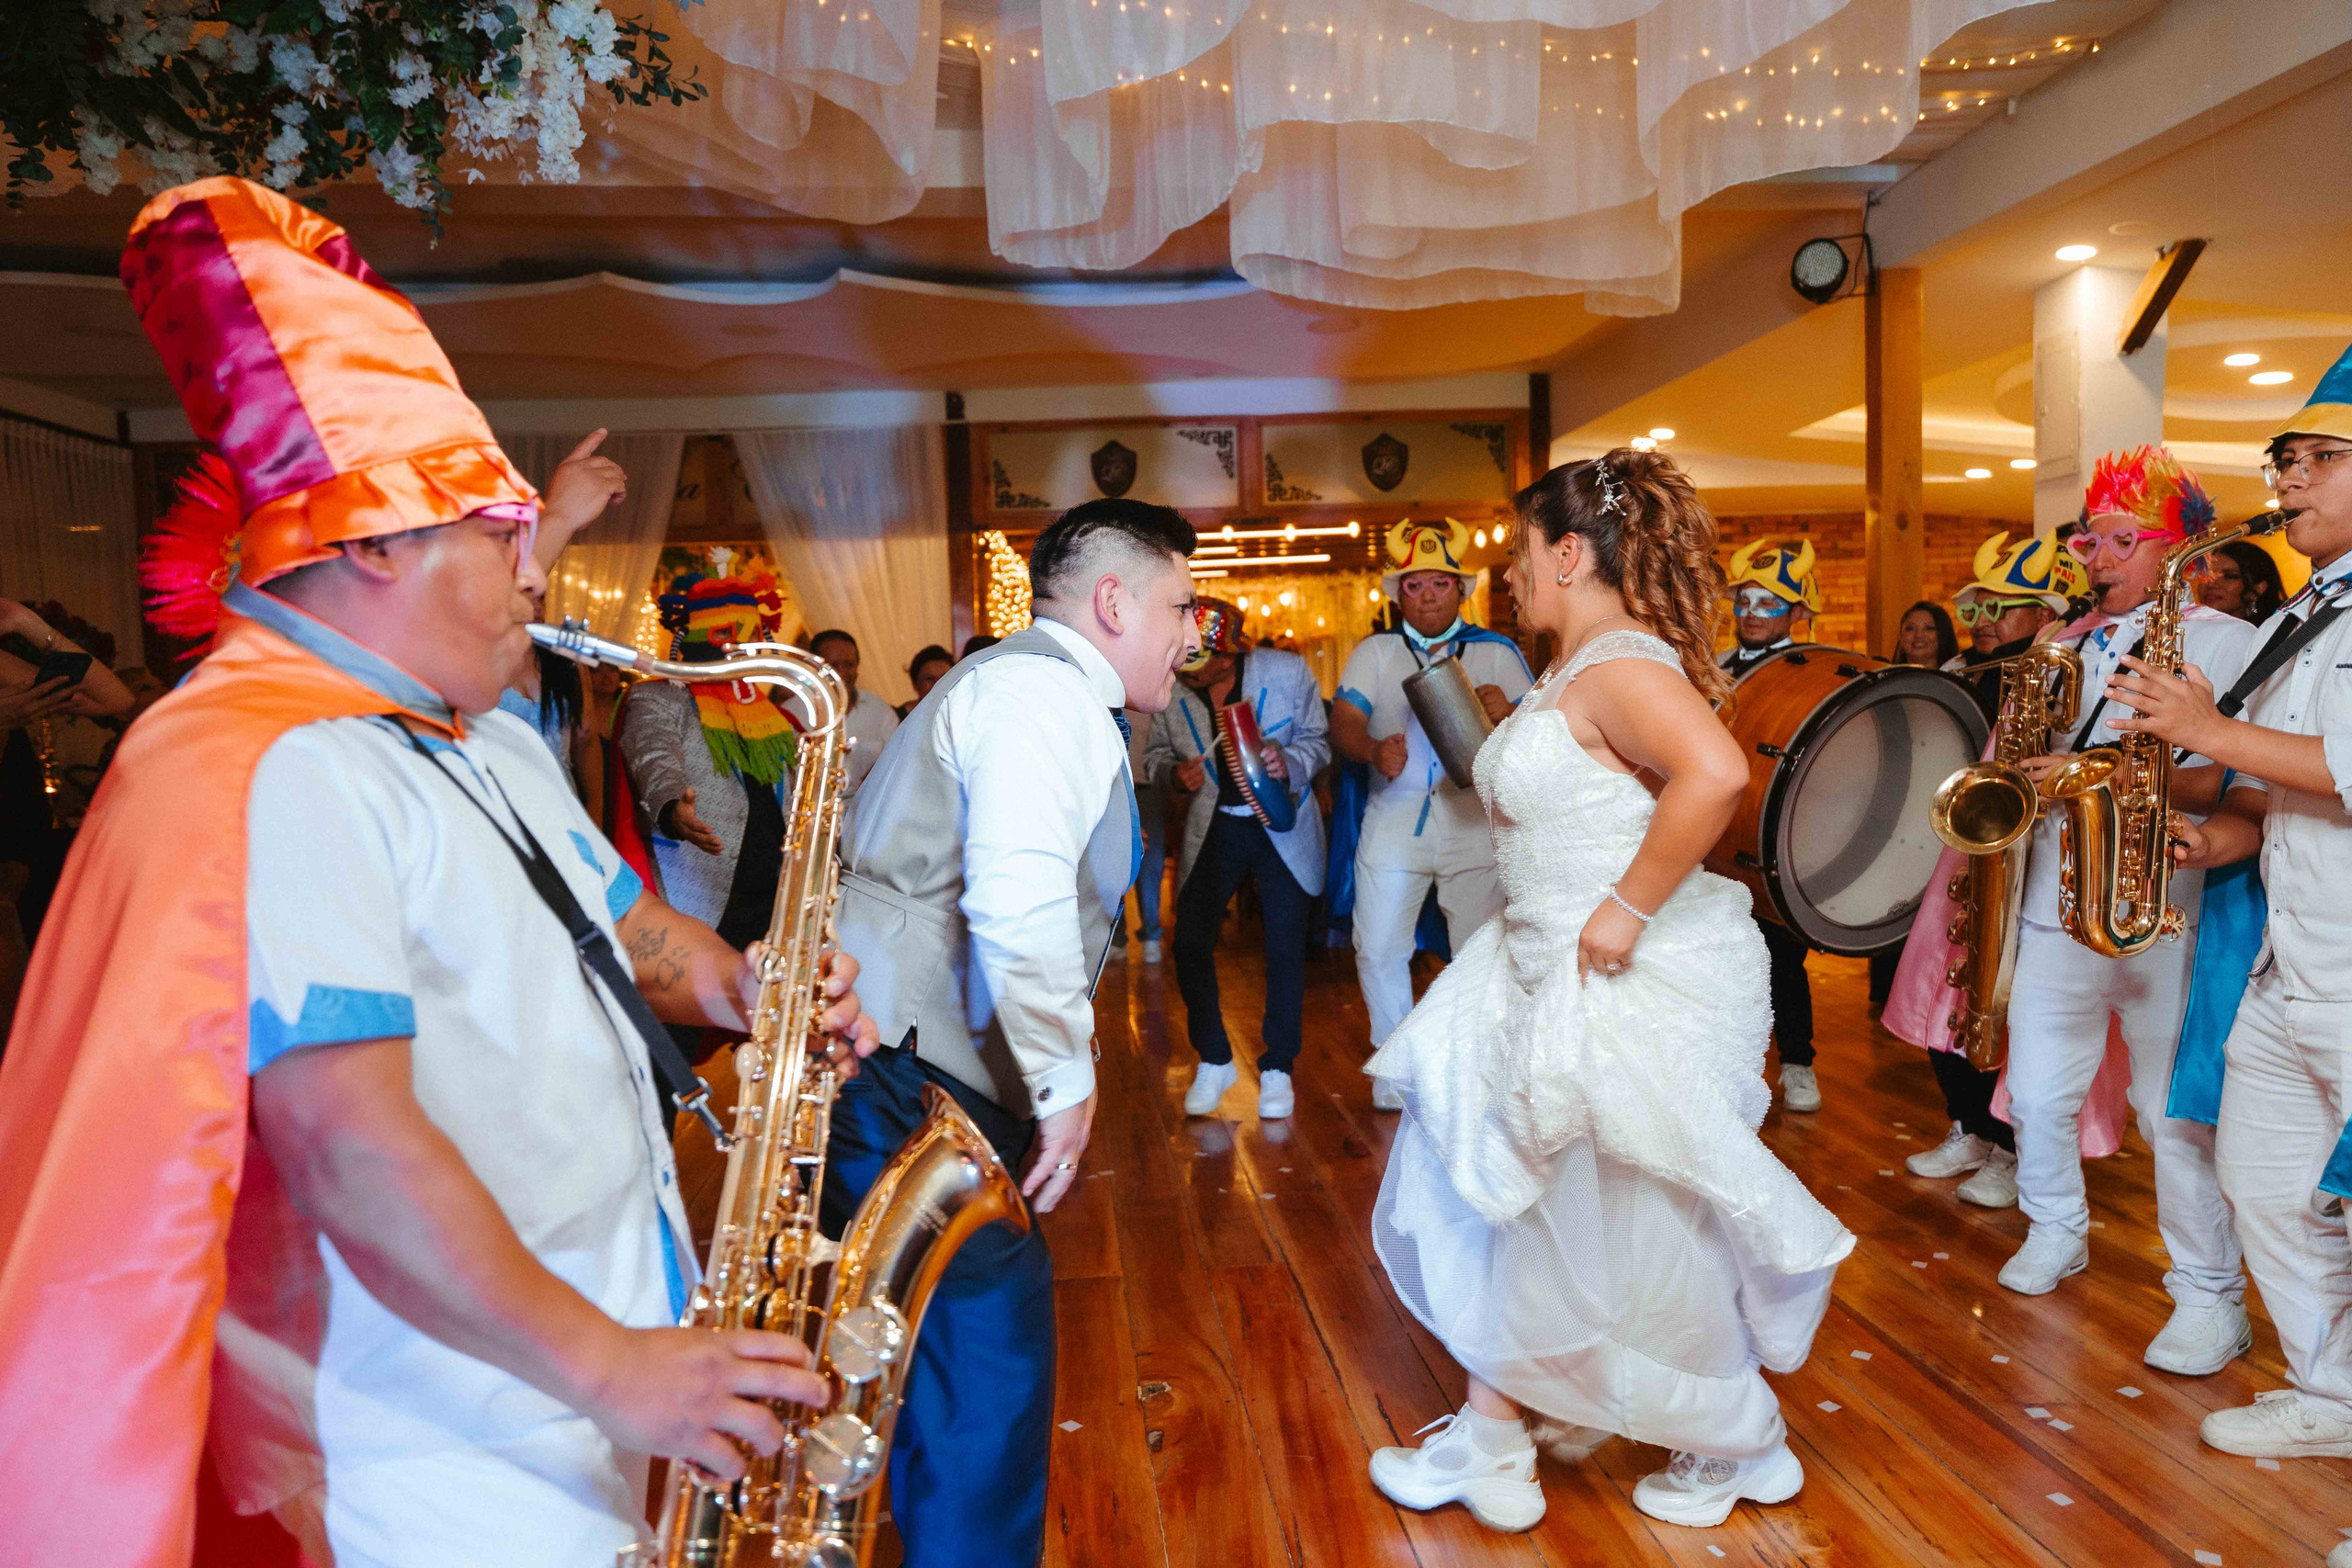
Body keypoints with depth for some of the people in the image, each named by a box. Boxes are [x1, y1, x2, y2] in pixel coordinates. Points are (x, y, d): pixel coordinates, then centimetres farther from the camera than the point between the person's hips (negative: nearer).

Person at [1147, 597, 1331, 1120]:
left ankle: (1277, 1068, 22)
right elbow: (1156, 754, 5)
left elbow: (1318, 739, -3)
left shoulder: (1287, 672, -13)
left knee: (1285, 950, 4)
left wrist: (1289, 761, -25)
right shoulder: (1169, 687, -9)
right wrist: (1174, 773, -19)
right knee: (1190, 945, -3)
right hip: (1213, 827, 2)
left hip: (1281, 826, -1)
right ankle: (1213, 1061, 19)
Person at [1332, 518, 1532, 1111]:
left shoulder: (1496, 651, 9)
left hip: (1474, 822, -1)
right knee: (1378, 950, 1)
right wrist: (1374, 750, -22)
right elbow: (1342, 725, 0)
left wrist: (1507, 713, -21)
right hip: (1393, 818, 1)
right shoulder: (1375, 653, 12)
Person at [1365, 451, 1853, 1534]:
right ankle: (1494, 1439, 32)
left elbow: (1715, 772, -36)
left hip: (1629, 991, -10)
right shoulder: (1575, 672, 13)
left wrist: (1626, 908, -31)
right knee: (1525, 1211, 16)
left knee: (1637, 1233, 7)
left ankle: (1736, 1450, 32)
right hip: (1553, 982, 10)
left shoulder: (1621, 666, -19)